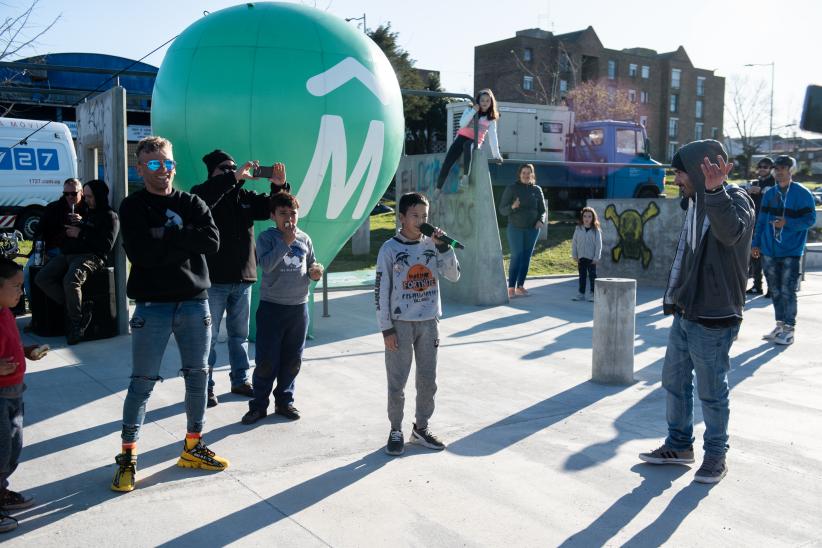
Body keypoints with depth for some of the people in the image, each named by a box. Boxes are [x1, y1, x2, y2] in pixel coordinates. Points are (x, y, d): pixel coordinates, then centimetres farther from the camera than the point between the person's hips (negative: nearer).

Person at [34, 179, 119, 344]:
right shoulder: (84, 211, 26)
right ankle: (78, 311, -10)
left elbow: (106, 245, -10)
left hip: (90, 256, -8)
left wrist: (81, 234, -9)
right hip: (67, 254, 8)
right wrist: (72, 222, 10)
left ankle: (76, 321, -14)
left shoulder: (110, 216, 4)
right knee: (42, 278, -13)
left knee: (70, 281, -35)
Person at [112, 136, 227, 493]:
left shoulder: (192, 203, 9)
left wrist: (166, 239, -12)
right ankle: (128, 456, 14)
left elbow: (212, 241, -8)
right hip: (152, 305, -3)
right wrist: (184, 241, -11)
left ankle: (193, 447, 25)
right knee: (142, 383, 1)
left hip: (194, 302, 3)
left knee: (197, 377, 10)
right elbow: (140, 252, -15)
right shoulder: (133, 207, 1)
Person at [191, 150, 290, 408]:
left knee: (240, 334, 16)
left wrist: (279, 185, -10)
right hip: (213, 279, -5)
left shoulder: (245, 196, 11)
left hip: (243, 279, 6)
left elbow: (272, 208, 9)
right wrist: (234, 178, -31)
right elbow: (203, 200, -29)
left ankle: (240, 380, 27)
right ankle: (205, 386, 11)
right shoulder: (203, 192, -5)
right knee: (208, 336, 3)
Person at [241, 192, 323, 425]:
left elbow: (311, 265, 18)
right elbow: (266, 265, -20)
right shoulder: (266, 237, -4)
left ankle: (284, 401, 25)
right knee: (266, 361, -1)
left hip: (299, 307, 4)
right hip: (272, 307, -4)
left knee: (292, 360, 11)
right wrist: (285, 241, -20)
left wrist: (315, 273, -5)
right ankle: (259, 405, 12)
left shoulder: (304, 239, 8)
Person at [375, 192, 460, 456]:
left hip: (429, 322, 4)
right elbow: (381, 290, -6)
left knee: (428, 381, 11)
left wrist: (443, 246, -13)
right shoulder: (390, 249, -7)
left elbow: (454, 275, -1)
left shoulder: (432, 245, 3)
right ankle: (396, 431, 19)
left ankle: (421, 428, 27)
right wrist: (386, 328, -9)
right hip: (401, 324, -4)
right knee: (397, 383, 3)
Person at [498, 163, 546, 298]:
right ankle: (511, 288, -7)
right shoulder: (511, 188, -2)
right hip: (515, 228, -3)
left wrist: (541, 220, -9)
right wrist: (512, 207, -24)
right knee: (516, 257, -9)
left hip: (532, 229, 3)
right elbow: (502, 209, -4)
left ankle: (520, 286, 15)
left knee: (526, 258, 6)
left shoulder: (537, 190, 6)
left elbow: (542, 210, 11)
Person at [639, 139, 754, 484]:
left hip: (713, 320, -8)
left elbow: (730, 233, -38)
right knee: (675, 381, 17)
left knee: (711, 392, 4)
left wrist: (714, 190, -48)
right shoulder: (698, 203, 11)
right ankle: (679, 446, 33)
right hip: (685, 314, 9)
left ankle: (716, 456, 22)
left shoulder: (735, 201, -14)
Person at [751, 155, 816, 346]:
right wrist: (756, 243, 9)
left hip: (791, 251, -5)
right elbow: (761, 220, 12)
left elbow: (810, 220, -9)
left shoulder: (802, 194, -6)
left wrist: (787, 223, -21)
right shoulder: (769, 194, 9)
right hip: (769, 250, 5)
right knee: (775, 290, 11)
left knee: (787, 291, -5)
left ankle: (789, 330, 3)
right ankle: (780, 325, 22)